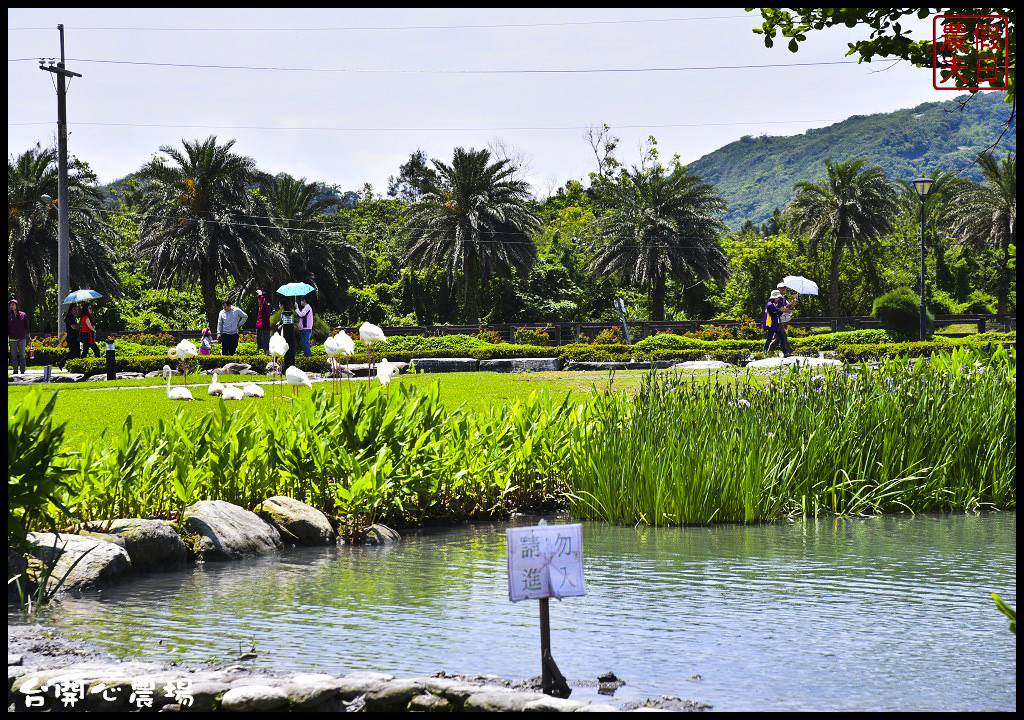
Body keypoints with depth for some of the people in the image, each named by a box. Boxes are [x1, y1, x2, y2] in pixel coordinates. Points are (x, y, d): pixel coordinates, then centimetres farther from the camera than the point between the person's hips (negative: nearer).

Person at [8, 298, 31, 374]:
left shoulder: (23, 315, 4)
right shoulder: (9, 316, 5)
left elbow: (26, 327, 9)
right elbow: (7, 328, 6)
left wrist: (29, 337, 7)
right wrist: (7, 338, 0)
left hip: (22, 338, -1)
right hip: (12, 339, 1)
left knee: (22, 355, -6)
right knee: (13, 355, -1)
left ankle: (22, 370, 1)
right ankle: (15, 370, 5)